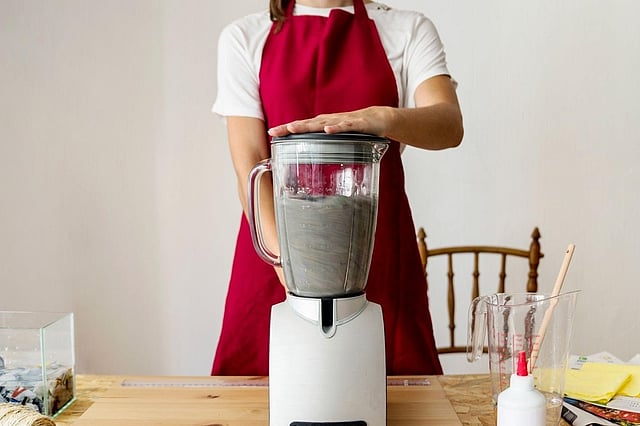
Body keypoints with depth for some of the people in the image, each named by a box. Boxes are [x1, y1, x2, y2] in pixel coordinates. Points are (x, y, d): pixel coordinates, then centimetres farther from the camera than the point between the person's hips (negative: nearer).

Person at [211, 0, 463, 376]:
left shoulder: (409, 31, 6)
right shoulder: (244, 38, 5)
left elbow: (450, 125, -12)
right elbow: (249, 163, -5)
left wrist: (384, 118, -34)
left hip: (377, 251, 0)